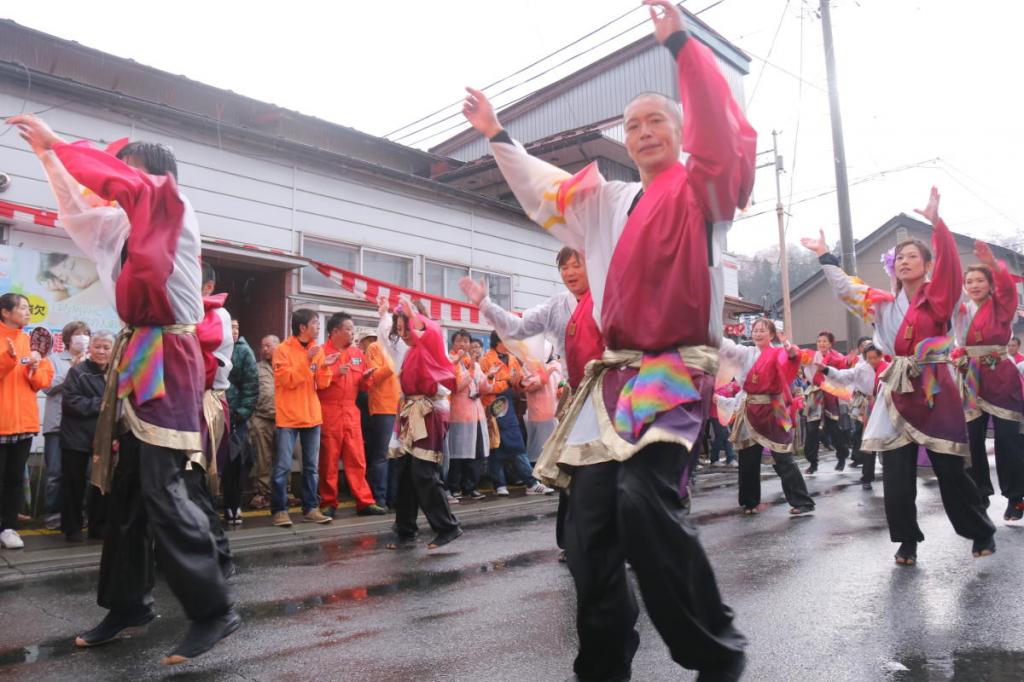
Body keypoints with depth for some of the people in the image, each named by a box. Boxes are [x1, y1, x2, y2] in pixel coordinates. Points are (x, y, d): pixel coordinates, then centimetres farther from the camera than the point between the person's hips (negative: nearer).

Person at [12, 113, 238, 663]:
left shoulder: (177, 213, -2)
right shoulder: (131, 225, 20)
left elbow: (130, 184, -19)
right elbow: (79, 213, 32)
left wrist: (55, 144, -10)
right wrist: (47, 156, 27)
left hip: (166, 362, -9)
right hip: (138, 360, 9)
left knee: (162, 491, -13)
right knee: (125, 489, 11)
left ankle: (213, 610, -5)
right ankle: (128, 602, 23)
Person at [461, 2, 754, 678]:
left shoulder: (701, 186, 6)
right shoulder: (608, 201, 24)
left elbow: (721, 133, -14)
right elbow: (544, 192, 35)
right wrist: (499, 137, 30)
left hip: (677, 368, -6)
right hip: (615, 373, 7)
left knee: (644, 500, -26)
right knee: (590, 523, 0)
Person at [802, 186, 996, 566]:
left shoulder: (937, 297, 1)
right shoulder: (883, 304, 11)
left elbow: (949, 265, -16)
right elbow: (846, 290, 16)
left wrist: (936, 224, -28)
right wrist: (825, 256, 12)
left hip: (935, 389, -3)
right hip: (897, 391, 4)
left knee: (950, 469, 0)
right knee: (896, 473, 1)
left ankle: (982, 533, 22)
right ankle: (907, 541, 12)